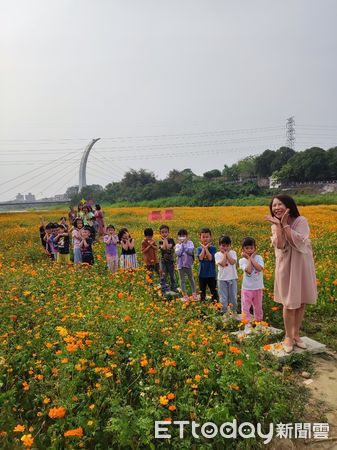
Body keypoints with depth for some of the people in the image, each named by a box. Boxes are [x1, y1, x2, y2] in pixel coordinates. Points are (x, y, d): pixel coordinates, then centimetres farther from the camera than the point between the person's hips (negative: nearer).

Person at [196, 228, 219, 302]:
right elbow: (200, 258, -16)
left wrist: (206, 248, -14)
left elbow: (210, 258, -19)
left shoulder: (213, 248, -5)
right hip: (202, 274, 2)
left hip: (211, 274, -2)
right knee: (202, 292, 15)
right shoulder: (199, 249, 0)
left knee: (214, 292, 7)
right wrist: (203, 248, -13)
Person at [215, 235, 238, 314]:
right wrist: (224, 253, -13)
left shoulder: (233, 253, 0)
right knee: (223, 298, 6)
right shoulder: (217, 254, -5)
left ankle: (234, 312, 28)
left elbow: (233, 262, -17)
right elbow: (222, 264, -19)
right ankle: (224, 313, 18)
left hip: (232, 278, 2)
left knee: (233, 297, 13)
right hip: (222, 279, -2)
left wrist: (227, 253, -12)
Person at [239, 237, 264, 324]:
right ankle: (246, 324, 5)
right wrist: (248, 258, -14)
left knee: (258, 307, 17)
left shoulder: (258, 257, -2)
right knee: (245, 308, -2)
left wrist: (252, 258, -15)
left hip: (258, 288, 2)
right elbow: (249, 270, -22)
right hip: (247, 288, -2)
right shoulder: (242, 260, -6)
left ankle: (258, 323, 32)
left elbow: (260, 268, -20)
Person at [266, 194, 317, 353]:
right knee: (289, 303, 3)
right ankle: (288, 337, 20)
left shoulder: (301, 221, -11)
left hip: (302, 266, 0)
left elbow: (299, 242, -25)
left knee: (301, 302, 10)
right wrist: (279, 225, -21)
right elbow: (280, 246, -17)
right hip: (286, 267, 1)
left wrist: (285, 224, -23)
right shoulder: (275, 226, -1)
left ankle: (296, 334, 28)